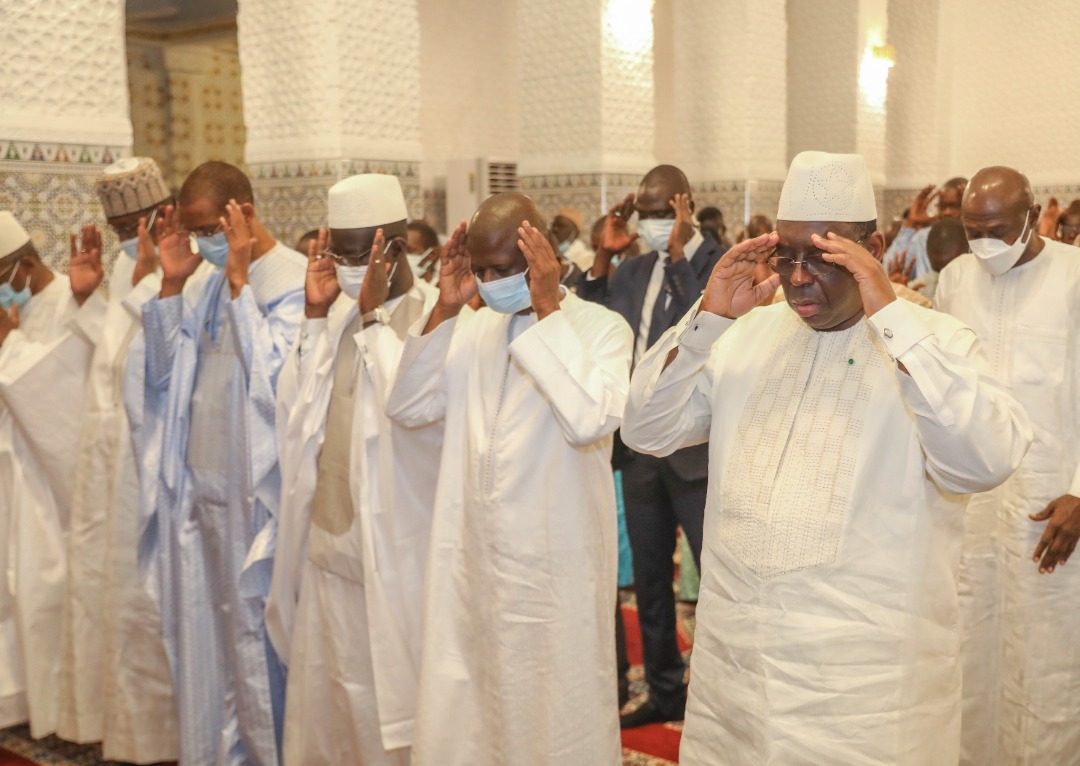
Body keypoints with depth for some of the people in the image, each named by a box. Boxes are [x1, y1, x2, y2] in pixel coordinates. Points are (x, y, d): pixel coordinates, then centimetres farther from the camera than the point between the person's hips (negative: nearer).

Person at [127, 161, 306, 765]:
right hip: (196, 483, 6)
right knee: (202, 627, 15)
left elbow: (271, 376, -21)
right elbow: (160, 372, 6)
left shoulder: (293, 279, -10)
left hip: (254, 491, -6)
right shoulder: (205, 276, 8)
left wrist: (238, 279, -18)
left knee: (253, 632, 4)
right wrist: (172, 284, -3)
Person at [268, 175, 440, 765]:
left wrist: (374, 317, -17)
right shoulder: (340, 312, 8)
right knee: (322, 701, 16)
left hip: (395, 551, -6)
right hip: (330, 543, 6)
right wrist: (316, 314, -3)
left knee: (391, 701, 5)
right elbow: (295, 408, 3)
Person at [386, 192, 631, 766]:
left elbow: (590, 420, -25)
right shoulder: (473, 327, 7)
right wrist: (445, 308, -6)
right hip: (470, 566, 5)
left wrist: (547, 308, -21)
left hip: (556, 573, -4)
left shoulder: (600, 328, -8)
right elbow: (408, 408, 2)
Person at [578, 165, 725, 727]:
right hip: (639, 445, 7)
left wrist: (679, 254, -23)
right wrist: (604, 256, -2)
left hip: (694, 447, -6)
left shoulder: (717, 261, -10)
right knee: (649, 578, 16)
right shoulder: (635, 269, 8)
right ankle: (665, 692, 32)